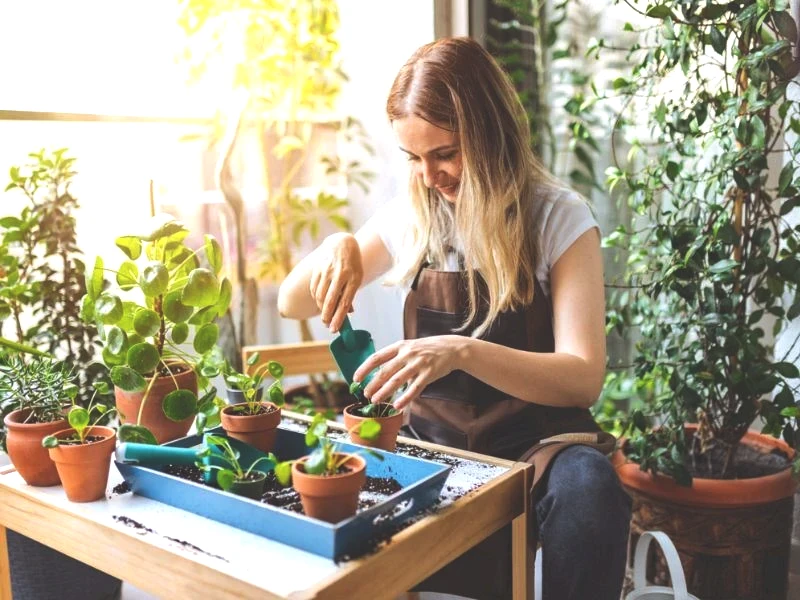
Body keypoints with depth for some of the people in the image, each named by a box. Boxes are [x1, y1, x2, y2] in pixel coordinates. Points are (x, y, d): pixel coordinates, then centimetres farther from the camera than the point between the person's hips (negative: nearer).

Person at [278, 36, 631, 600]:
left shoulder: (560, 219, -7)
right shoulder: (411, 216, 4)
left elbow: (583, 379, -17)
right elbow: (293, 304, 11)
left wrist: (464, 351, -33)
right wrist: (338, 247, -12)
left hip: (534, 442, -3)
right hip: (433, 442, 3)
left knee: (588, 490, -35)